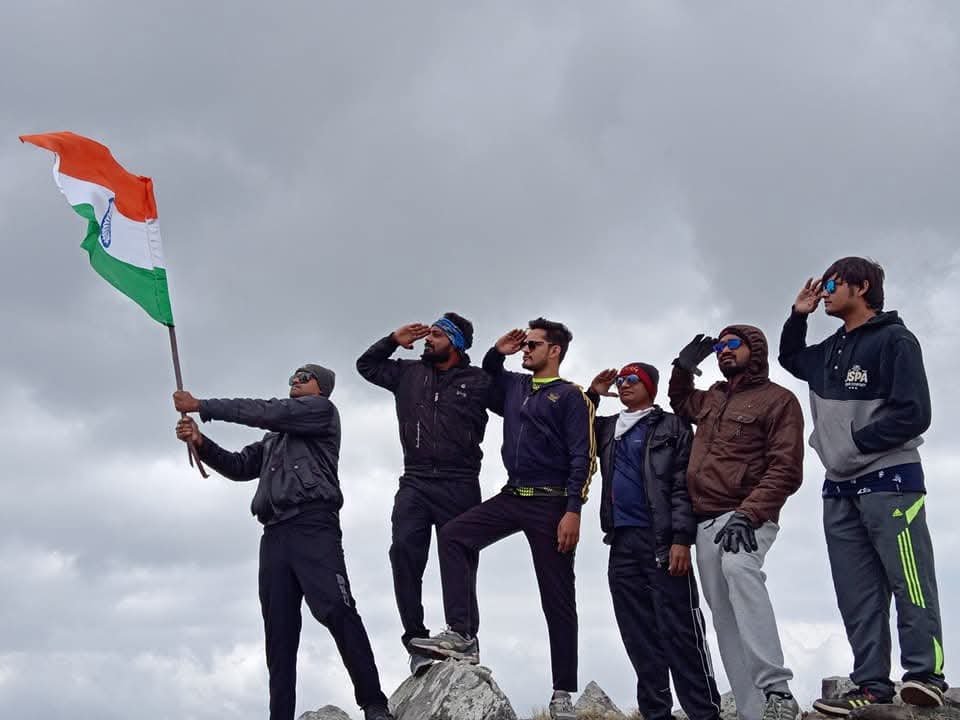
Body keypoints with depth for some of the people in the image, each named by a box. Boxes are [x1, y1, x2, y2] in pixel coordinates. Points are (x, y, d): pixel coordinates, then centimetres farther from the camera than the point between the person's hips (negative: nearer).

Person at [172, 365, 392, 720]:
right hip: (275, 534, 7)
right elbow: (239, 466, 25)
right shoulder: (274, 439, 33)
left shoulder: (322, 410, 11)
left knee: (337, 611, -22)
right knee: (279, 634, -2)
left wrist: (201, 406, 1)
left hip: (312, 524, -7)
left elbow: (265, 412, 0)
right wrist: (201, 442, 6)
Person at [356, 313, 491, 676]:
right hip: (415, 483, 3)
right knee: (404, 551, -15)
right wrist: (393, 340, 15)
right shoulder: (409, 373, 17)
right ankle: (417, 642, -16)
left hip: (459, 485, -3)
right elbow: (366, 364, 28)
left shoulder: (477, 381, 5)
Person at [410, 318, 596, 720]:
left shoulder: (570, 396, -3)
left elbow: (583, 457, -10)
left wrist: (573, 511, -19)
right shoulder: (514, 387, 16)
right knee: (454, 536, -15)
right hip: (512, 496, 6)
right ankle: (462, 636, -20)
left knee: (557, 598, -2)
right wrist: (497, 353, 18)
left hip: (551, 504, -6)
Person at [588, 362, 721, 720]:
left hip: (662, 540, -6)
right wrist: (591, 395, 13)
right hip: (622, 543, 6)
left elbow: (684, 485, -4)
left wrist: (682, 539, -15)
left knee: (679, 631, -9)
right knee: (639, 637, 6)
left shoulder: (672, 427, 4)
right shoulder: (607, 428, 20)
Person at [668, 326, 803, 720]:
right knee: (725, 619, 0)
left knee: (739, 567, -36)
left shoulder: (778, 399, -1)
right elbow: (679, 402, 44)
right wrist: (684, 367, 23)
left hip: (747, 518, -8)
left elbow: (786, 470, -12)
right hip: (705, 521, 8)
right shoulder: (711, 399, 19)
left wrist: (747, 515, -23)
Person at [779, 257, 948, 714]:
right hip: (839, 490, 8)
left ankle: (926, 676, -12)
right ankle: (872, 686, 4)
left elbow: (913, 415, -13)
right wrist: (797, 316, 21)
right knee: (857, 596, 4)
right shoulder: (830, 352, 16)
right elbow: (790, 358, 37)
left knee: (909, 583, -12)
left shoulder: (893, 340, -6)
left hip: (890, 482, -7)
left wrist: (854, 442, -11)